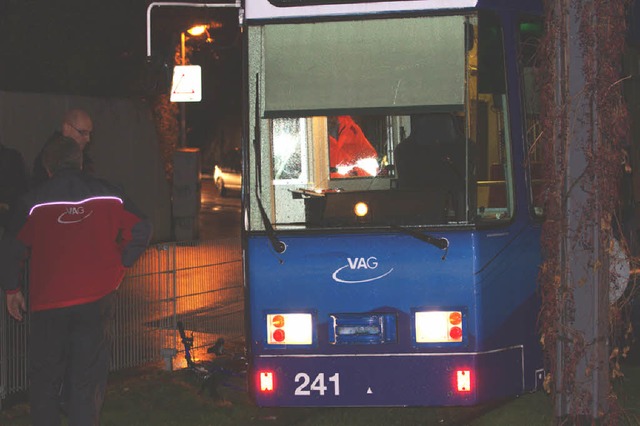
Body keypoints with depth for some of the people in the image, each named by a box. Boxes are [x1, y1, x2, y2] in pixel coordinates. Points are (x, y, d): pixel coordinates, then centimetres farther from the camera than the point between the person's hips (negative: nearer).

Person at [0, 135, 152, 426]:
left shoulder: (34, 202, -4)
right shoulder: (109, 196, 2)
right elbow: (141, 230, 2)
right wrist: (118, 268, 11)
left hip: (47, 304, -1)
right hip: (97, 301, 1)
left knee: (45, 380, 12)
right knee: (88, 379, 7)